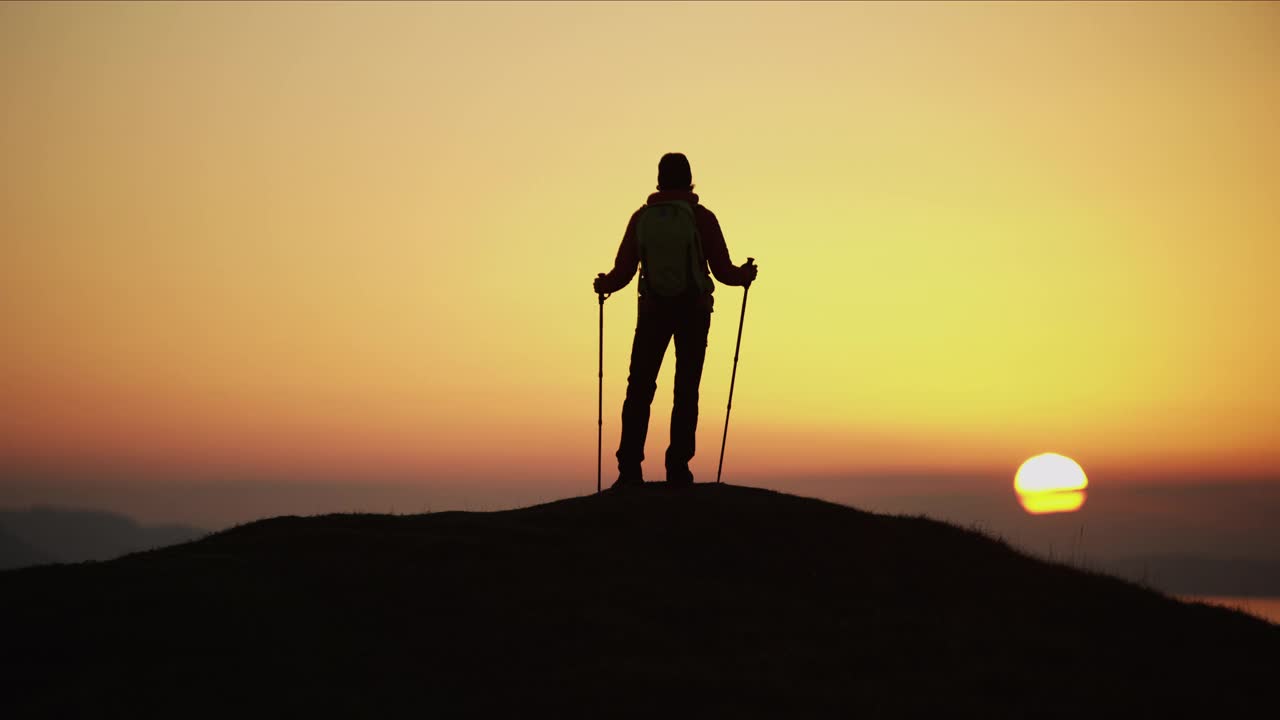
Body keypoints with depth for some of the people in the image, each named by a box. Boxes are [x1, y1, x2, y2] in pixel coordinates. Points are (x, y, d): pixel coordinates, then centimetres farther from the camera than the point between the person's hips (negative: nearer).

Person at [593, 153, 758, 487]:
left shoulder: (641, 217, 1)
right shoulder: (701, 217, -4)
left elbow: (623, 272, 0)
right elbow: (723, 271, -3)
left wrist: (603, 284, 21)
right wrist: (746, 274, 17)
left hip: (653, 310, 1)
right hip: (693, 310, -1)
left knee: (639, 388, 5)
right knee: (686, 390, 3)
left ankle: (630, 468, -2)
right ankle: (677, 468, -1)